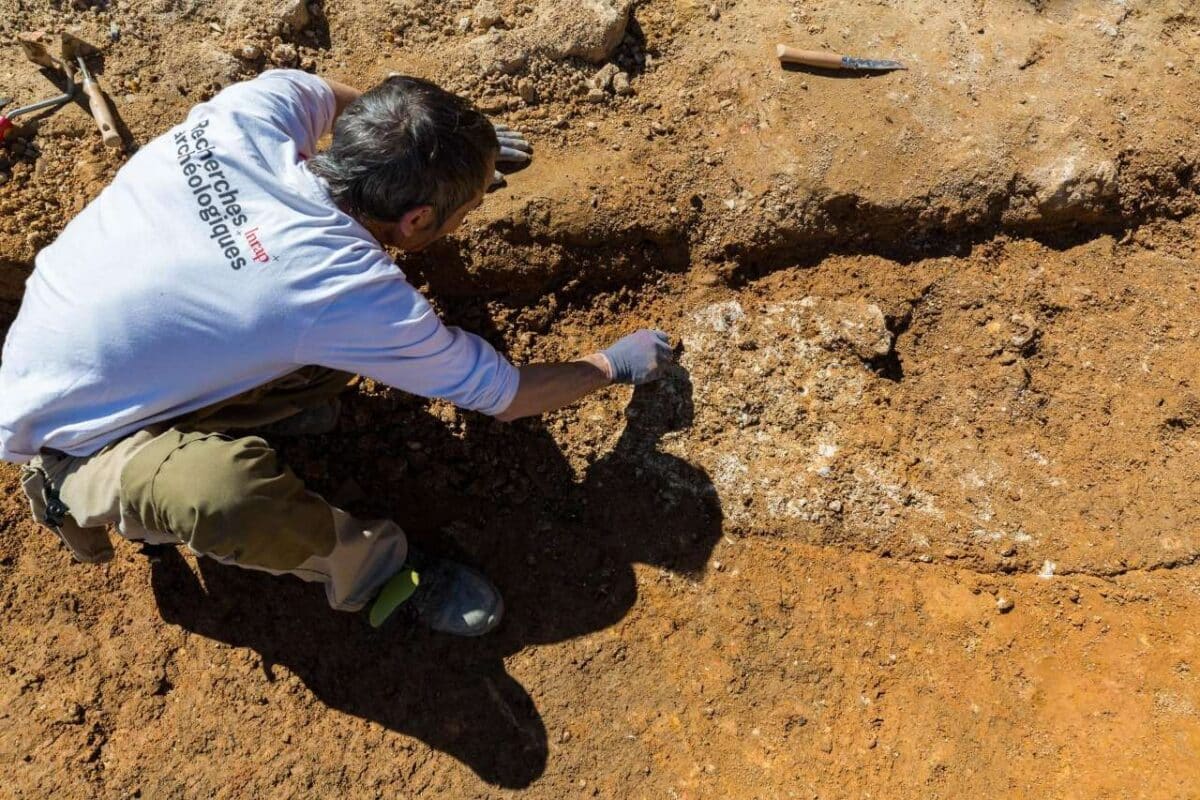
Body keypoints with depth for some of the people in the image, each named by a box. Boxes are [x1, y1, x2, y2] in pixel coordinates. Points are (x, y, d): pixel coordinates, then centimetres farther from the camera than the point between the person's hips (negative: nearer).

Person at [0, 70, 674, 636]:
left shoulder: (251, 111, -20)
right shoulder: (351, 291, -34)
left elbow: (326, 91, 8)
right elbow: (505, 393, -18)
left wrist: (459, 139, 16)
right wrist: (617, 365, -1)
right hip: (75, 439, -6)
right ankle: (369, 565, -4)